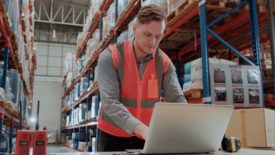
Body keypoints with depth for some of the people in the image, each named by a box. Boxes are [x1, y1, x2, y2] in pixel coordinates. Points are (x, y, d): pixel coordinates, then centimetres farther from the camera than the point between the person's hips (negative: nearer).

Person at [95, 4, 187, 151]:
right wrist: (143, 129, -39)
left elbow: (177, 99, -11)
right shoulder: (109, 57, -17)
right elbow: (109, 102, -26)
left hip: (145, 138, 2)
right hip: (112, 135, -2)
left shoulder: (164, 62, -7)